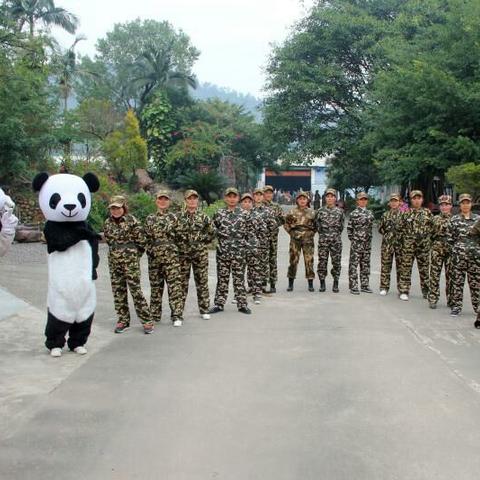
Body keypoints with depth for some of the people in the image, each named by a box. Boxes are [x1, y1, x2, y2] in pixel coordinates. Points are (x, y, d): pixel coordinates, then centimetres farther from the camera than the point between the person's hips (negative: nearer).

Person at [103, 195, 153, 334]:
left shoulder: (132, 221, -9)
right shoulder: (107, 223, 6)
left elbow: (141, 240, -4)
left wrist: (134, 254, 3)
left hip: (130, 259, -5)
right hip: (114, 260, 5)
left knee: (135, 289, -7)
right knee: (118, 291, 7)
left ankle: (146, 320, 0)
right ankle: (123, 320, 18)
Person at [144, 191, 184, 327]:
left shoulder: (174, 217, 4)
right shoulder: (150, 219, 12)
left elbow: (179, 236, 4)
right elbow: (146, 238, 14)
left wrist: (177, 251, 0)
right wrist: (149, 251, 7)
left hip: (171, 256, -3)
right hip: (154, 257, 3)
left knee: (174, 285, -9)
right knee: (155, 286, 10)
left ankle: (177, 316, -7)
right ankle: (155, 315, 20)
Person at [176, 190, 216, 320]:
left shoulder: (203, 216, 3)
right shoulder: (179, 217, 1)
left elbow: (212, 232, 7)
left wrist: (203, 242, 3)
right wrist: (179, 244, -1)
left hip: (200, 253, 1)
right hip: (183, 254, -1)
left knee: (202, 281, 6)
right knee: (182, 282, 3)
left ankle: (204, 310, 16)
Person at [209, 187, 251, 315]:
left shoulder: (244, 214, 3)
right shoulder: (219, 214, 4)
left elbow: (248, 232, 8)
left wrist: (242, 242, 1)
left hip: (239, 252, -1)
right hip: (222, 251, 1)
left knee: (239, 279, 5)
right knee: (222, 279, 7)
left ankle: (242, 304, 13)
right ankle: (219, 304, 15)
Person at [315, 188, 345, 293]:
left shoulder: (340, 211, 6)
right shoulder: (320, 211, 5)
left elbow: (342, 225, 13)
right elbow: (316, 224, 12)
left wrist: (336, 233, 7)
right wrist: (322, 232, 5)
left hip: (336, 240, 0)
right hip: (323, 240, 0)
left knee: (336, 262, 2)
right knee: (322, 261, 0)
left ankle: (335, 285, 11)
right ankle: (322, 284, 10)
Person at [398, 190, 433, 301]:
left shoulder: (427, 212, 7)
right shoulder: (406, 213, 3)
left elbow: (432, 227, 11)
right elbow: (402, 228, 5)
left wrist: (428, 238, 4)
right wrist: (404, 240, -1)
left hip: (424, 245, 2)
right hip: (408, 245, -2)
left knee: (424, 268, 9)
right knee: (406, 268, -1)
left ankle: (426, 292, 21)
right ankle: (404, 291, 6)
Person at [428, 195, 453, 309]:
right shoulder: (435, 219, 9)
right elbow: (430, 234, 13)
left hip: (451, 250, -1)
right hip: (437, 250, 1)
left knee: (451, 276, 2)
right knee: (434, 275, 1)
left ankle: (451, 300, 12)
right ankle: (432, 299, 7)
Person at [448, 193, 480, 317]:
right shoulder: (454, 219, 5)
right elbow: (450, 237, 4)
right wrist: (453, 249, 2)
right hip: (458, 255, -1)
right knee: (457, 280, 2)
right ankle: (456, 306, 10)